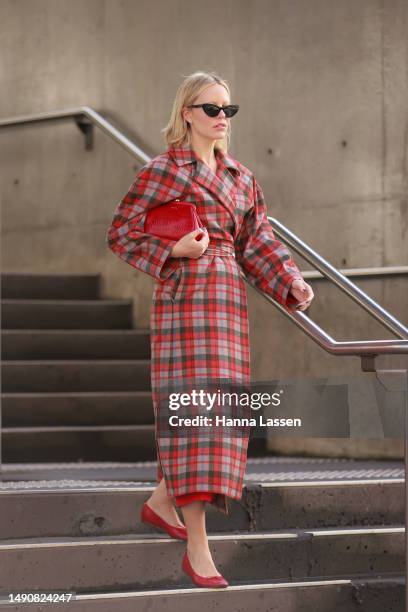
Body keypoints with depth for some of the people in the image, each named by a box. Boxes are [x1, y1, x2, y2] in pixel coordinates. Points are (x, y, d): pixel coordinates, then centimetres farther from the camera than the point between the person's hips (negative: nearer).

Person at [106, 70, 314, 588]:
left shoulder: (241, 178, 14)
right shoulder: (161, 172, -2)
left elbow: (257, 242, 12)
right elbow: (121, 234, 0)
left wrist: (292, 283, -4)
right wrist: (173, 251, -15)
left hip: (229, 299, 7)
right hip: (183, 297, -7)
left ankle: (162, 499, 34)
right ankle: (198, 550, -12)